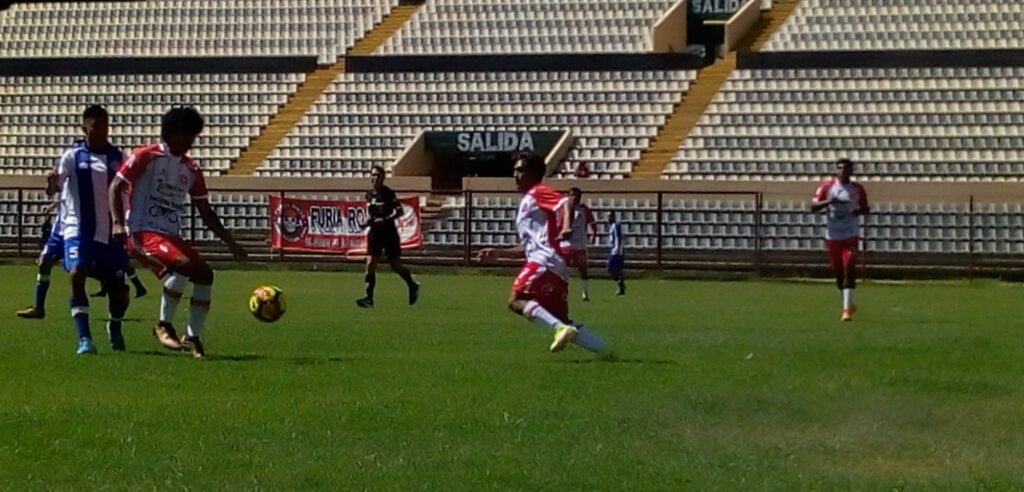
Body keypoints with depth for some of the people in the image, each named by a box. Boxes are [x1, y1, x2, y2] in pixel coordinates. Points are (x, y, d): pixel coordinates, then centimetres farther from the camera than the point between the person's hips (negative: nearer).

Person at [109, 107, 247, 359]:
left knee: (205, 273, -7)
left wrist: (229, 241, 12)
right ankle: (164, 325, -15)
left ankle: (193, 337, 4)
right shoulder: (146, 157, -4)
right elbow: (115, 188, -6)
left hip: (171, 234, 8)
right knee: (184, 265, -29)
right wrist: (118, 223, -20)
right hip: (143, 232, -8)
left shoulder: (191, 170, 15)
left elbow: (206, 213, 20)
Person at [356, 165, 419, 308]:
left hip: (389, 233, -5)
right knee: (370, 264, -9)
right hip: (375, 233, 5)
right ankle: (369, 297, -11)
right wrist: (369, 222, 5)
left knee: (396, 266, 6)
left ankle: (413, 286, 32)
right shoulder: (369, 194, 8)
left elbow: (399, 211, -16)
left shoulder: (388, 193, -10)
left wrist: (386, 219, -27)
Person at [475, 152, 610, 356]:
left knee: (516, 300, -23)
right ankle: (604, 350, 5)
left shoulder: (539, 192, 4)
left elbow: (565, 202, -17)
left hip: (545, 260, -10)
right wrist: (497, 253, 26)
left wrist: (567, 227, -35)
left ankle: (560, 329, -35)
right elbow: (525, 248, 34)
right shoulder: (527, 202, 31)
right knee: (562, 320, 8)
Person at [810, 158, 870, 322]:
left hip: (850, 236, -2)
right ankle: (848, 304, 30)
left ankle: (847, 309, -16)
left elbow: (866, 208, 12)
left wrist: (859, 211, -12)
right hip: (832, 236, 2)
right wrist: (827, 202, -23)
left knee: (848, 269, -16)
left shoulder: (857, 189, 1)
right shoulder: (827, 186, 0)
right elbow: (813, 207, -4)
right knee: (838, 273, 9)